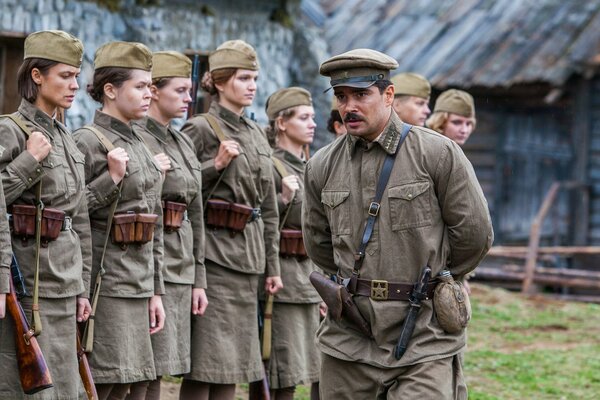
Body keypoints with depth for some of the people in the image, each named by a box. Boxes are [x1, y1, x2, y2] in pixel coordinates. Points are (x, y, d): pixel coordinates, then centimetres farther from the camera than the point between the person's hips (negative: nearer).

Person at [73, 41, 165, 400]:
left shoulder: (139, 146, 16)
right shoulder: (88, 141, -9)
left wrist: (156, 291, 15)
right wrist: (111, 178, -21)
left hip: (137, 286, 8)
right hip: (103, 285, -8)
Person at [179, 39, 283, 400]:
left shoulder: (256, 134, 16)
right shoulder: (200, 129, -5)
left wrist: (272, 266, 16)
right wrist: (217, 164, -18)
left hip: (249, 257, 7)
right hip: (214, 254, -7)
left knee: (233, 364, 9)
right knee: (205, 363, -7)